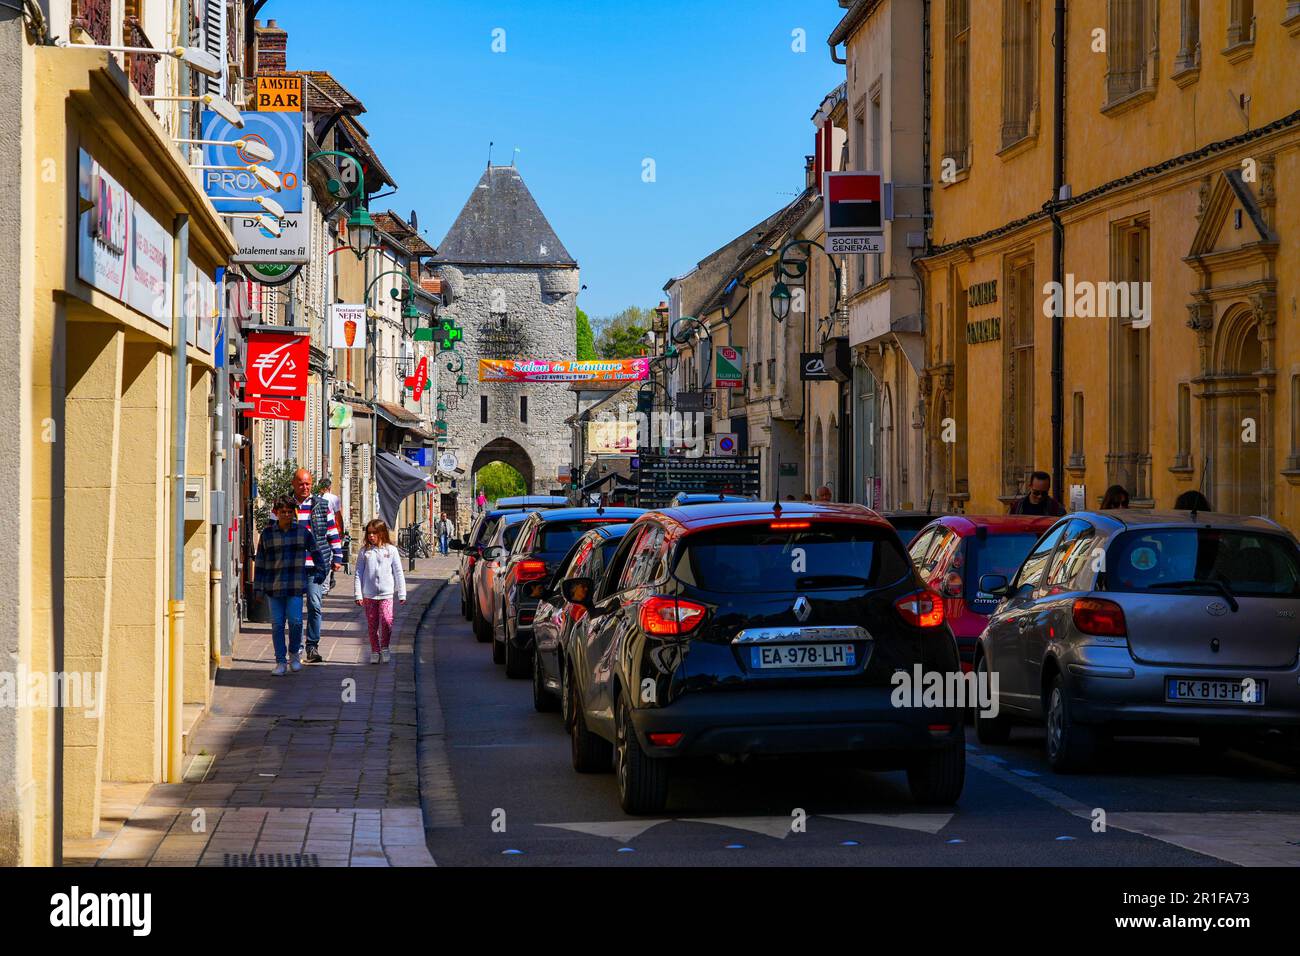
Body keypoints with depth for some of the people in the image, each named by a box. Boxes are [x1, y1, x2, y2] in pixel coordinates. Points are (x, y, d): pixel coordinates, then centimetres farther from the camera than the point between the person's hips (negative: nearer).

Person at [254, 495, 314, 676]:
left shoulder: (302, 532, 4)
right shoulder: (267, 533, 4)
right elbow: (260, 560, 8)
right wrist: (258, 587, 5)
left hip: (295, 586, -1)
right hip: (273, 585, 1)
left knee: (295, 621, -9)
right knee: (277, 624, 2)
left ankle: (294, 654, 15)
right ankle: (280, 661, 11)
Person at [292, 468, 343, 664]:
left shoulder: (322, 506, 8)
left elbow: (333, 533, 13)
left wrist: (337, 558, 8)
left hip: (316, 565, 0)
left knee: (314, 605, -8)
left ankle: (313, 646, 0)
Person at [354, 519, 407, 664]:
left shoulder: (391, 550, 3)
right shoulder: (365, 551, 4)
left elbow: (398, 573, 7)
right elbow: (359, 573, 5)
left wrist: (402, 594, 5)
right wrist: (358, 594, -1)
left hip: (386, 593, -1)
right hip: (369, 595, 1)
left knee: (387, 620, -16)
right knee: (372, 625, 5)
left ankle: (384, 648, 1)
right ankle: (375, 651, 15)